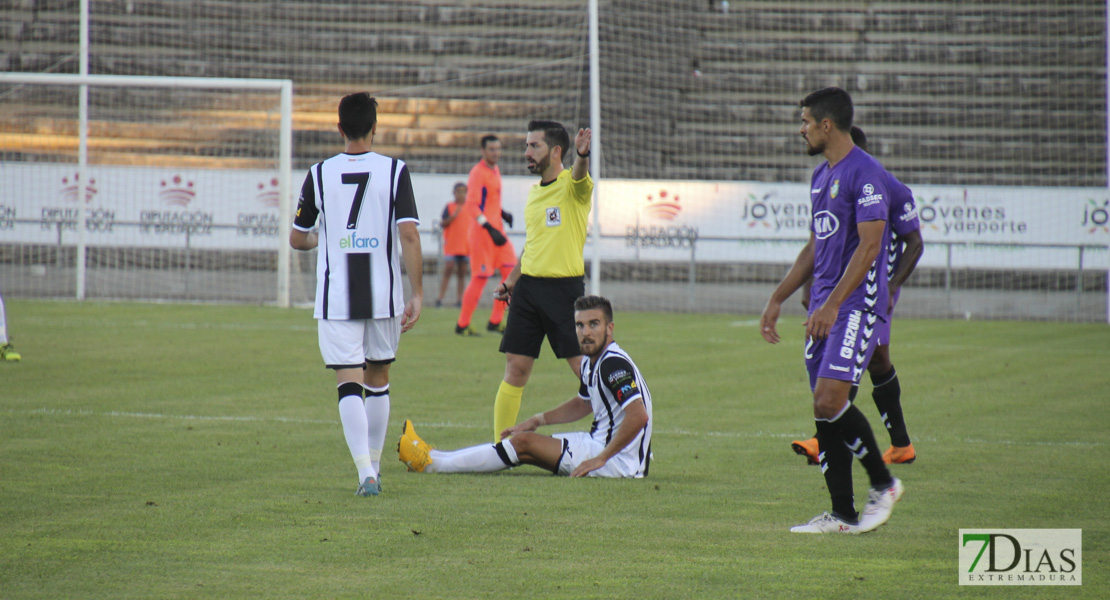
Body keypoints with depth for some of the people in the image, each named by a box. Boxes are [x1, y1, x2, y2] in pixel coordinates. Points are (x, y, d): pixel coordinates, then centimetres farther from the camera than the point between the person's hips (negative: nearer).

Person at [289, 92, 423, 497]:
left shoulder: (319, 174, 0)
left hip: (335, 298, -1)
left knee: (349, 384, -3)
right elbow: (408, 235, -11)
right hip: (384, 296, 1)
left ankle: (365, 473, -19)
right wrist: (417, 294, -8)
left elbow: (297, 239, 7)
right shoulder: (395, 171, -4)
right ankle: (373, 467, 26)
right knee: (378, 379, 18)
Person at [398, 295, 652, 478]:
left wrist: (601, 459, -27)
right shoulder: (591, 362, 11)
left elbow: (638, 416, -30)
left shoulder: (614, 364, -20)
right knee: (524, 440, 5)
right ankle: (434, 457, 7)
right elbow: (583, 404, 30)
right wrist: (538, 420, 20)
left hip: (621, 462, -9)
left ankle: (432, 464, -8)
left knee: (524, 443, -12)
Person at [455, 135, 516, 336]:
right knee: (480, 278, -6)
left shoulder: (495, 170, 15)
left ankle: (495, 323, 9)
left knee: (511, 273, 2)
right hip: (482, 232, -9)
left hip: (496, 231, 9)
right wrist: (490, 229, -26)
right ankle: (462, 325, 5)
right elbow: (471, 206, -20)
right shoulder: (478, 172, -13)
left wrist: (502, 214, 12)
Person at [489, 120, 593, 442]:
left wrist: (582, 156, -54)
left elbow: (580, 178, -32)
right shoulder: (534, 191, 16)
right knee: (515, 368, 5)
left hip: (565, 286, -6)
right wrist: (511, 281, 16)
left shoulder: (573, 185, -6)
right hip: (528, 287, 6)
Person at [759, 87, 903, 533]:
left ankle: (884, 484, 0)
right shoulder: (821, 176, 17)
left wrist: (832, 304, -22)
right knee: (824, 411, 5)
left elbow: (869, 246, -18)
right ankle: (842, 515, 7)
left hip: (856, 305, -9)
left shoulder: (865, 174, -12)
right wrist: (777, 300, 22)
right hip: (824, 309, 9)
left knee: (830, 401, -18)